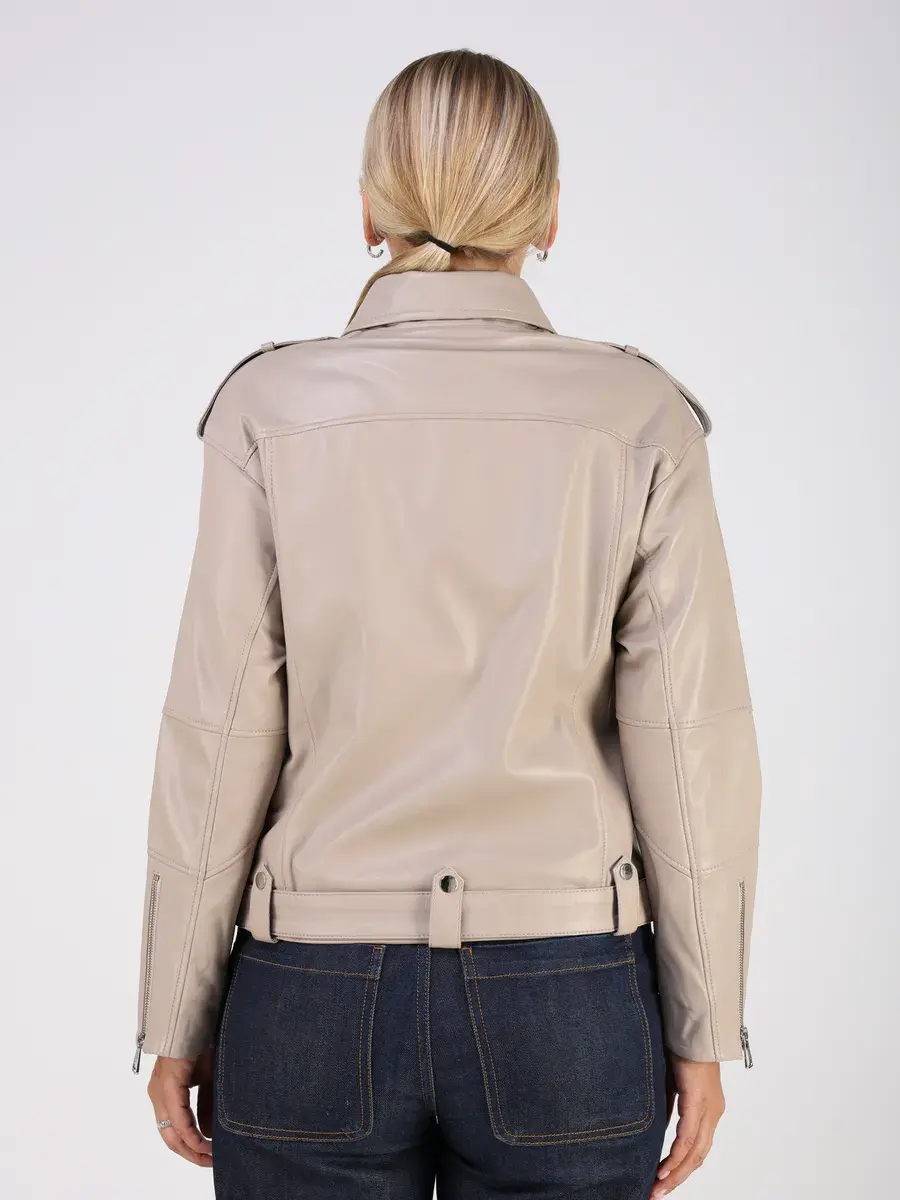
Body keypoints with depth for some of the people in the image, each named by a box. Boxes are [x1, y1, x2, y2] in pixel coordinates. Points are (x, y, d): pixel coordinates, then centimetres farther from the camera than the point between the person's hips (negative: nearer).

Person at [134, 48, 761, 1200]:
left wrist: (178, 1021, 4)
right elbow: (692, 746, -5)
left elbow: (219, 738, -6)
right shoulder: (641, 417, -5)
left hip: (318, 1001, 0)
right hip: (567, 1008, 1)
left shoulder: (271, 404, -7)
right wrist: (703, 1029, 5)